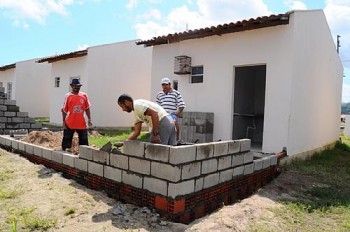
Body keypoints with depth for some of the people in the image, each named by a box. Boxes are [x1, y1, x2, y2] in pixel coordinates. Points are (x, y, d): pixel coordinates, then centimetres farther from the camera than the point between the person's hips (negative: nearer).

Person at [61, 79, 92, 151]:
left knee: (84, 141, 9)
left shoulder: (84, 95, 4)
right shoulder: (68, 96, -2)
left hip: (82, 124, 2)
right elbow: (64, 110, 0)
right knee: (66, 140, 8)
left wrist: (89, 119, 2)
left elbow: (87, 109, 9)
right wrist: (64, 122, -4)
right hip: (69, 124, -2)